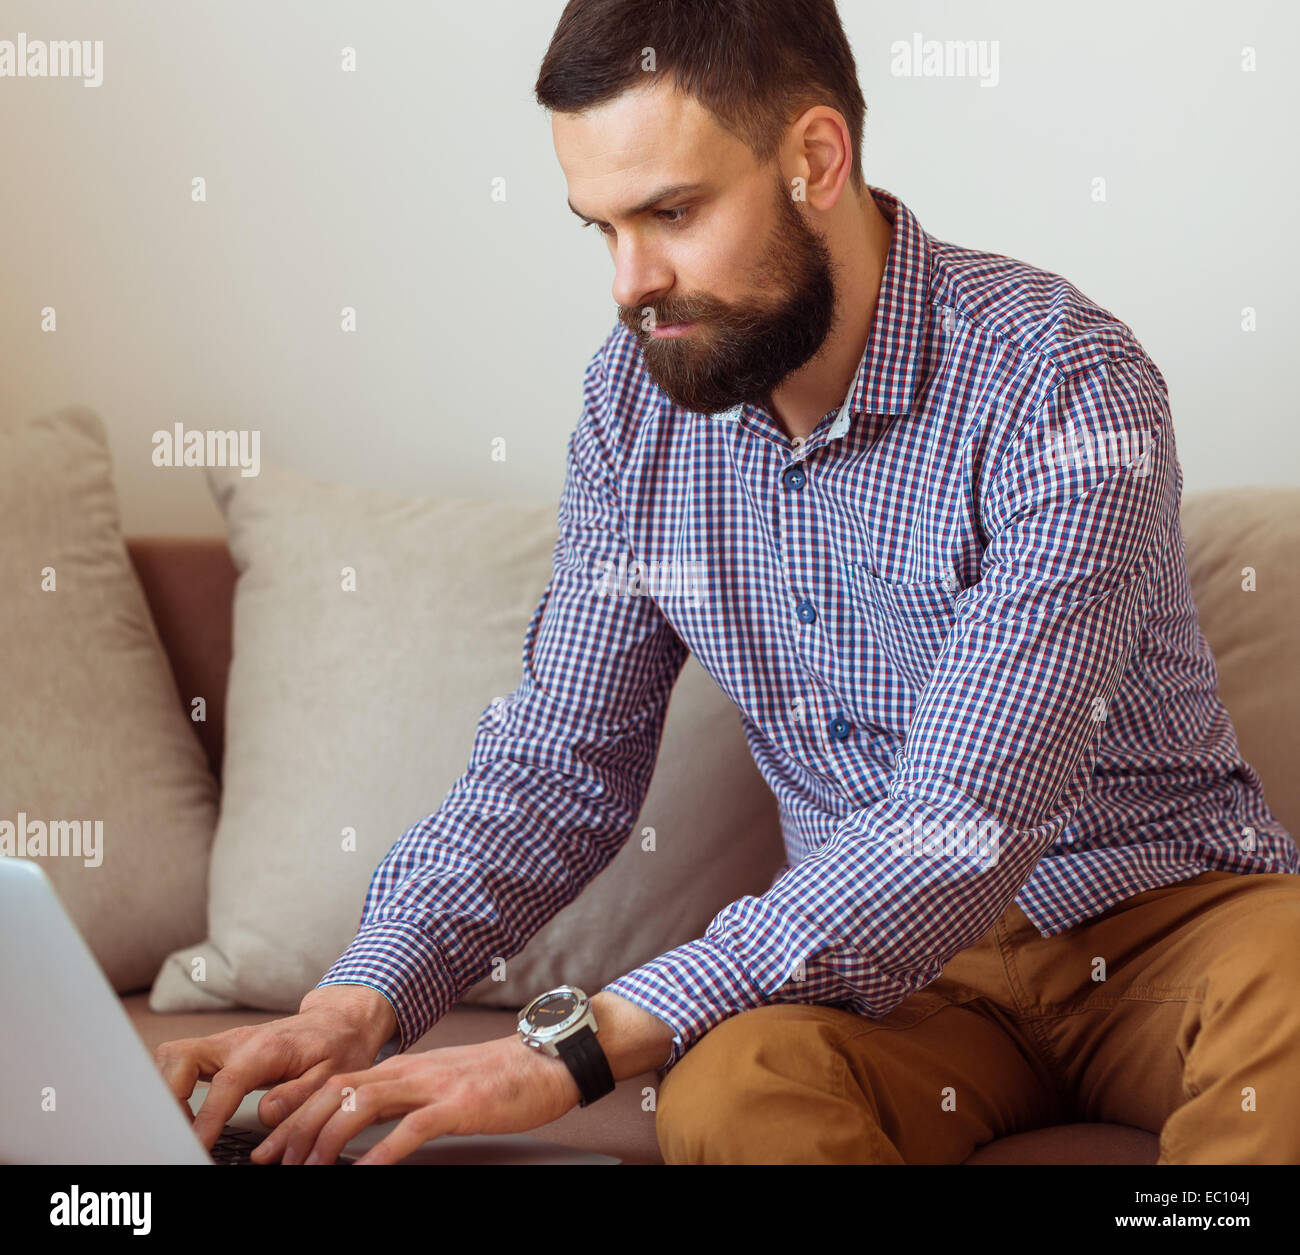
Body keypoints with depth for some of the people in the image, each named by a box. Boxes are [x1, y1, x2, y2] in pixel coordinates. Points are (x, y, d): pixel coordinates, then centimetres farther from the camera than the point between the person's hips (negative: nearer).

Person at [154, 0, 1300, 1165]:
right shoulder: (639, 393, -2)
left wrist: (581, 1043, -36)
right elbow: (562, 762, 3)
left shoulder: (1062, 389, -21)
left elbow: (962, 833, -30)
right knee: (733, 1084, -33)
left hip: (1160, 920, -3)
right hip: (890, 949, 3)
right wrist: (363, 998, -16)